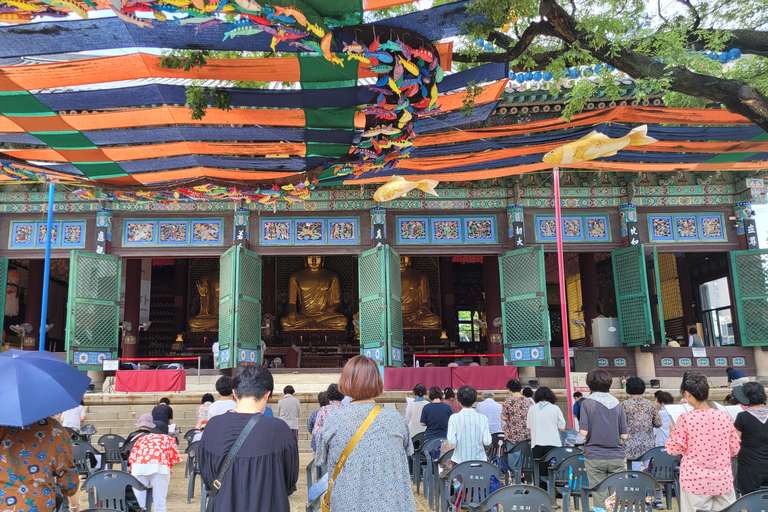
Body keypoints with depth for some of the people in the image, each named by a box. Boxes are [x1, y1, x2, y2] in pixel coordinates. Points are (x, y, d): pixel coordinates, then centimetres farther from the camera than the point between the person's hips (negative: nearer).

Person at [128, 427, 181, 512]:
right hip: (159, 466, -2)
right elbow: (175, 458, 19)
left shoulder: (141, 439, 35)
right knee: (160, 501, 3)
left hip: (139, 466, 2)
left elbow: (131, 458, 23)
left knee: (138, 502, 8)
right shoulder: (168, 439, 30)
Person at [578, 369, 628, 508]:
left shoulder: (587, 403, -6)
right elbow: (624, 436, 2)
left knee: (599, 496, 4)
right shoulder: (617, 405, 3)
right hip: (616, 457, 3)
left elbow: (584, 432, -12)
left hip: (595, 457, -3)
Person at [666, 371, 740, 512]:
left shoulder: (685, 419, -14)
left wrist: (672, 431, 13)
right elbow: (734, 449, 7)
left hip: (695, 484, -3)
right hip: (723, 482, 3)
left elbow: (673, 450, -4)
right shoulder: (724, 416, -4)